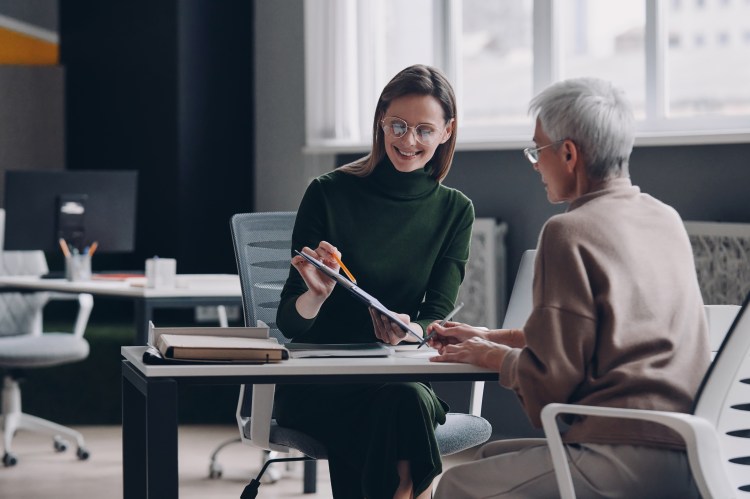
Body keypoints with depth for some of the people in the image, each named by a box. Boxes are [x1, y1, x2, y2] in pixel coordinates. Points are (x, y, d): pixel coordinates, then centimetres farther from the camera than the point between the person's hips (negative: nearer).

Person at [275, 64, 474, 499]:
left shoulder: (455, 211, 6)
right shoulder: (329, 194, -3)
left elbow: (437, 317, 0)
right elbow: (290, 323, -4)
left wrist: (408, 330, -24)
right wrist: (315, 296, -27)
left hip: (399, 377, 2)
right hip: (316, 385, -2)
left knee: (407, 401, -34)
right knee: (404, 402, -34)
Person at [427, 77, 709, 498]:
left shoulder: (571, 233, -10)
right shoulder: (666, 219, 15)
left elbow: (549, 385, -9)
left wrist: (491, 356, 11)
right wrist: (489, 337, 30)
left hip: (632, 463, -9)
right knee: (491, 456, 20)